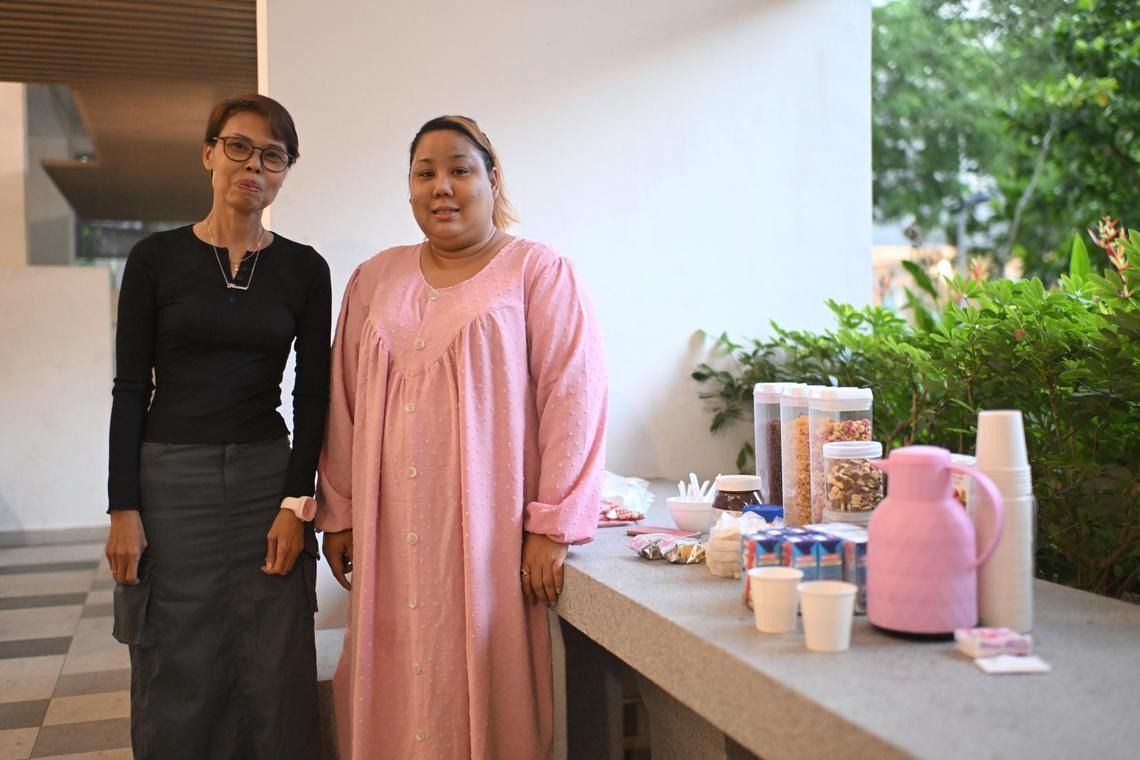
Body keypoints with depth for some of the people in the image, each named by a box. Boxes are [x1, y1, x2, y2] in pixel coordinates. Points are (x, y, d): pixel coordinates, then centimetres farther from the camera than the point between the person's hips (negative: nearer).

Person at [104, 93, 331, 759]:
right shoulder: (156, 259, 1)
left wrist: (297, 501, -4)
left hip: (268, 475, 1)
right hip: (171, 478, -1)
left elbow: (313, 393, 4)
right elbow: (130, 389, 0)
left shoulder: (305, 269, 4)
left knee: (272, 677, 4)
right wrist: (124, 510, -6)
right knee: (177, 676, 6)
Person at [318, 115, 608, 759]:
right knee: (397, 694, 6)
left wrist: (552, 527, -12)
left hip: (489, 534, -4)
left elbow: (573, 398, -7)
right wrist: (338, 514, 11)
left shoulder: (540, 272, 1)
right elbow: (345, 405, 15)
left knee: (483, 692, 0)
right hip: (391, 538, 4)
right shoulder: (375, 279, 15)